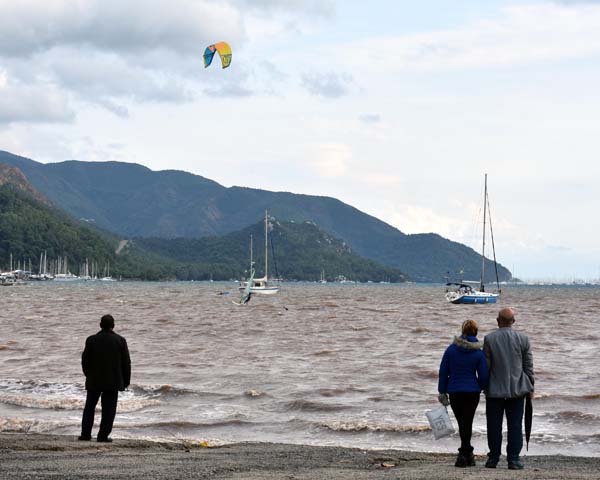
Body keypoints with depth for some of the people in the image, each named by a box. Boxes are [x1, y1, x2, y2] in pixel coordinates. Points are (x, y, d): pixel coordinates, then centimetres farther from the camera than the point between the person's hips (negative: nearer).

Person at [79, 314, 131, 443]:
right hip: (113, 381, -1)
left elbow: (85, 361, 2)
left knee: (90, 407, 13)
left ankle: (86, 434, 13)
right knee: (108, 409, 4)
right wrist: (126, 380, 7)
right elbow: (126, 363, -3)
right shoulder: (120, 341, -6)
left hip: (94, 380, 1)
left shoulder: (91, 340, -4)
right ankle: (103, 436, 0)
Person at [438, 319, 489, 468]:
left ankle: (468, 455, 20)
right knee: (467, 423, 4)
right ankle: (464, 454, -2)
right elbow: (483, 376, -4)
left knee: (462, 424, 13)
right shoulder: (479, 353, -6)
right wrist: (479, 388, 18)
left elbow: (443, 372, 0)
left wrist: (442, 392, 8)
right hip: (472, 392, -1)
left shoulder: (451, 349, -3)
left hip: (454, 392, 1)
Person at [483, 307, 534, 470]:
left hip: (494, 390, -1)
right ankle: (513, 459, 2)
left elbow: (485, 365, -4)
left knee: (494, 426, 6)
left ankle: (493, 458, 9)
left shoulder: (489, 339, -6)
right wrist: (530, 388, 11)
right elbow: (528, 366, 2)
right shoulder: (523, 339, -2)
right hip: (517, 389, 1)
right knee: (515, 425, 4)